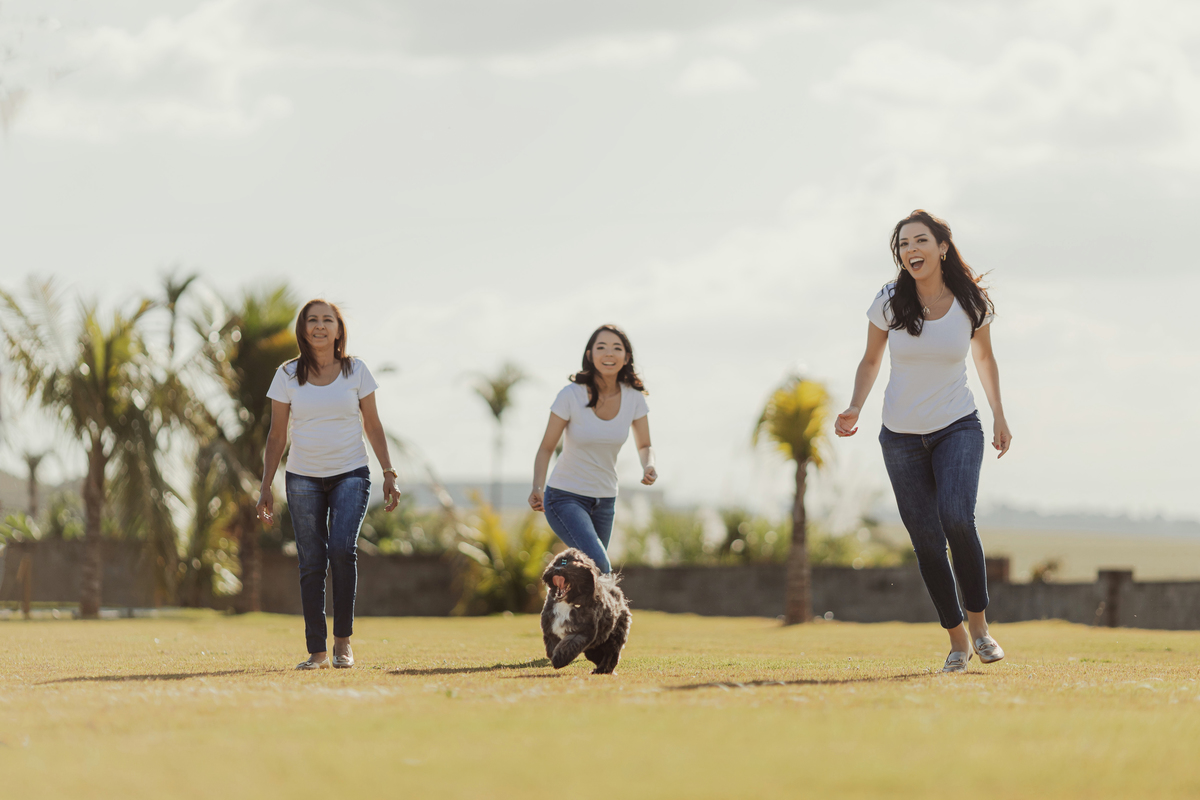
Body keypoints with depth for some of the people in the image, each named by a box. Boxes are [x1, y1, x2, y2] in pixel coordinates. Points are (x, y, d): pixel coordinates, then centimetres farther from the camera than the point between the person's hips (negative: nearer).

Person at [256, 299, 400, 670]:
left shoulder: (355, 370, 3)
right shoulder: (288, 375, 3)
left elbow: (373, 426, 8)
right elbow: (277, 436, 6)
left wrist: (388, 473, 1)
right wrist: (266, 487, 2)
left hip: (350, 474, -1)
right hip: (303, 477, 1)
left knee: (342, 548, -21)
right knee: (311, 563, -3)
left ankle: (343, 640, -10)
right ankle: (317, 651, 3)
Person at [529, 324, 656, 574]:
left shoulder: (633, 398, -6)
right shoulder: (572, 395, -16)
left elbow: (644, 445, 8)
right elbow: (547, 448, -8)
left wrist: (649, 467, -16)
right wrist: (537, 488, -25)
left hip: (604, 501, 5)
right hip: (565, 497, -5)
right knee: (597, 563, -27)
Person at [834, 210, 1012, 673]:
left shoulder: (972, 304, -7)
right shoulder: (889, 304, -8)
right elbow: (870, 361, 6)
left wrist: (999, 417, 13)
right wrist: (854, 409, -10)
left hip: (959, 428, -1)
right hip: (902, 436, 1)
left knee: (956, 518, -25)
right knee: (927, 540, -1)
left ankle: (978, 622, -8)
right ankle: (957, 639, 14)